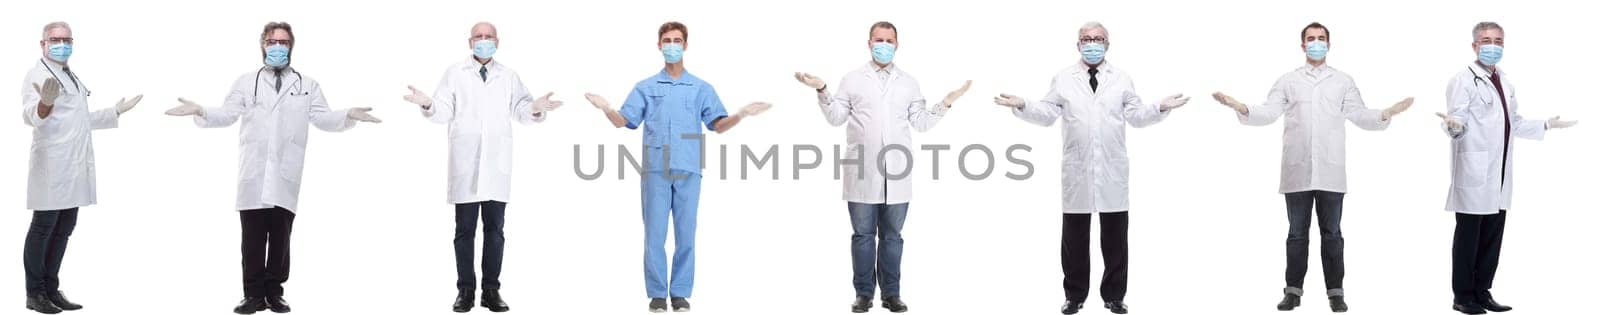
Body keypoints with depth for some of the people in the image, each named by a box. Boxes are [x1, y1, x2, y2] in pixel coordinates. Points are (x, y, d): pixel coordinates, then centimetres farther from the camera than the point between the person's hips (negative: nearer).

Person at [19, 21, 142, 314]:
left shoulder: (71, 77, 20)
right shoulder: (38, 75, -7)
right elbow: (31, 116, -23)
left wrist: (116, 112, 27)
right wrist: (45, 101, -44)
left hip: (74, 168, 8)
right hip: (51, 167, -8)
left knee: (63, 230, 11)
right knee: (43, 229, -3)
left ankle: (51, 290, 18)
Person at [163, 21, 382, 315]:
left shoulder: (307, 85, 13)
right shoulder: (246, 82, 14)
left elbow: (324, 118, 5)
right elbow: (227, 114, 4)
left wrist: (349, 115, -15)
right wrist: (200, 111, -15)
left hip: (286, 178, 0)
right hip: (253, 176, 0)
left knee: (280, 238, 3)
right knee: (252, 239, 0)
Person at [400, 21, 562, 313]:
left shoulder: (509, 76, 12)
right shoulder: (454, 73, 7)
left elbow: (521, 111, 3)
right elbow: (444, 112, 0)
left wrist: (536, 108, -19)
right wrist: (428, 105, -21)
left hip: (496, 165, 2)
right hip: (465, 165, -1)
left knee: (495, 229, 3)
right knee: (465, 230, 1)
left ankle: (491, 290, 8)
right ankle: (465, 290, 7)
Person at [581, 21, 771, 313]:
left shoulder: (701, 88, 11)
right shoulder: (645, 88, 10)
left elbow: (718, 125, 6)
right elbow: (623, 122, 6)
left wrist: (741, 114, -12)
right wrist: (606, 109, -14)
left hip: (688, 172, 0)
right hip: (655, 171, 0)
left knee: (685, 234, 1)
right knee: (655, 234, -1)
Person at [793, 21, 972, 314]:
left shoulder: (909, 83, 14)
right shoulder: (852, 80, 9)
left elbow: (921, 123, 11)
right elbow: (836, 118, 6)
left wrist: (946, 103, 1)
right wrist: (822, 91, -6)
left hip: (896, 173, 1)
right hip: (862, 173, -1)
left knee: (892, 235, 4)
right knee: (863, 234, 1)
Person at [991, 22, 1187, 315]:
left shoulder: (1122, 79, 10)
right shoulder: (1063, 79, 9)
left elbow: (1136, 116, 7)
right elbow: (1047, 114, 4)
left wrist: (1161, 108, -9)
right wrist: (1022, 105, -13)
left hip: (1112, 170, 1)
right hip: (1077, 171, 0)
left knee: (1115, 236, 5)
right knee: (1075, 236, 4)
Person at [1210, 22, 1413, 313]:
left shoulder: (1343, 81, 11)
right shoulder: (1287, 81, 9)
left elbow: (1359, 115, 3)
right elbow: (1268, 113, 0)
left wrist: (1386, 114, -15)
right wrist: (1242, 109, -19)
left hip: (1330, 171, 0)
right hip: (1297, 171, 0)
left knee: (1332, 233, 3)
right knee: (1297, 233, 5)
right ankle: (1293, 290, 11)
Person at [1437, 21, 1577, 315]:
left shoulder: (1505, 82, 17)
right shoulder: (1463, 80, -7)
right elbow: (1458, 121, -16)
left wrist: (1546, 125, 22)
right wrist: (1453, 125, -37)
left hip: (1498, 174, 7)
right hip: (1473, 172, -7)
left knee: (1492, 236, 9)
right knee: (1468, 235, -2)